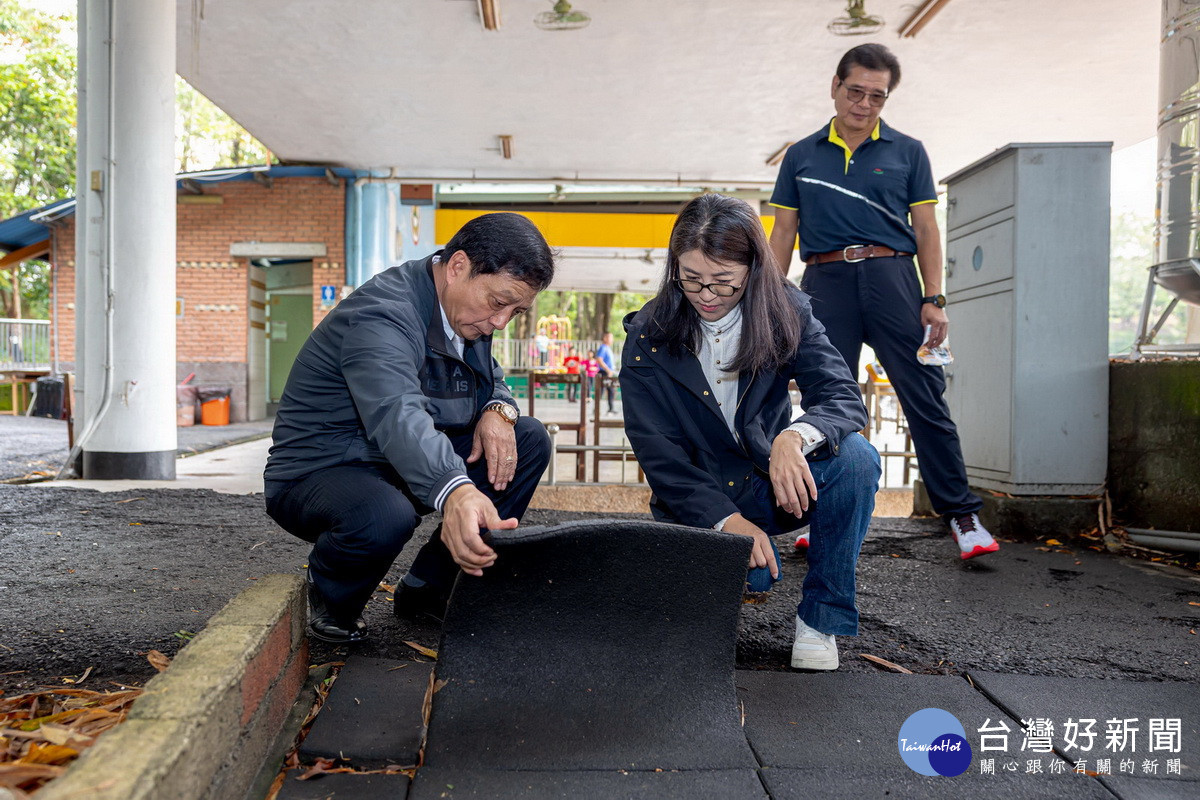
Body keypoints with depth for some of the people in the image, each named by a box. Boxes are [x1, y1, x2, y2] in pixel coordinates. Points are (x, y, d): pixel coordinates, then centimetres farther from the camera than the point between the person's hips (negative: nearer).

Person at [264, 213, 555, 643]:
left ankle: (427, 589, 2)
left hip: (406, 465, 9)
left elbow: (492, 378, 14)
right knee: (385, 516, -42)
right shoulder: (384, 315, -27)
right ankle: (331, 602, -3)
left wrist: (499, 410, -13)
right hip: (319, 474, -9)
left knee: (530, 440, -2)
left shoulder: (467, 309, 2)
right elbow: (397, 415, -45)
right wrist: (455, 493, -64)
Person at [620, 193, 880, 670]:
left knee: (856, 457, -28)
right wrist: (725, 519, -25)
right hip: (698, 501, -1)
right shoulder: (648, 336, -9)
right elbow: (657, 453, -12)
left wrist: (795, 437, -40)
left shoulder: (786, 313, -6)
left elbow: (843, 397, -17)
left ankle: (820, 618, -12)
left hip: (774, 484, 1)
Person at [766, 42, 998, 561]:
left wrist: (934, 299, -1)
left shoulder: (907, 152, 13)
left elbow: (925, 229, 10)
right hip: (825, 283, 1)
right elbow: (783, 232, 14)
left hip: (891, 277, 0)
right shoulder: (802, 156, 15)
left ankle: (961, 515, 5)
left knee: (926, 398, -3)